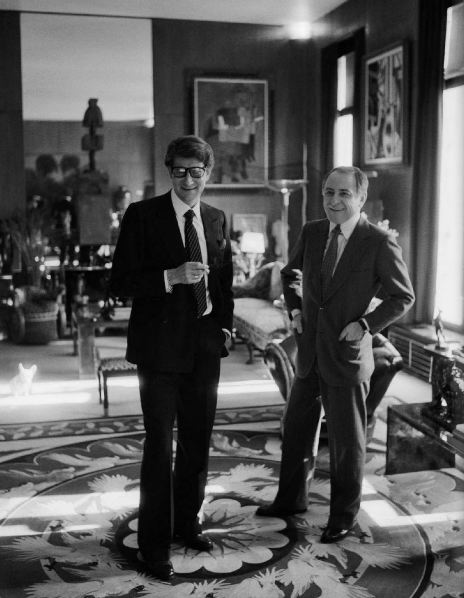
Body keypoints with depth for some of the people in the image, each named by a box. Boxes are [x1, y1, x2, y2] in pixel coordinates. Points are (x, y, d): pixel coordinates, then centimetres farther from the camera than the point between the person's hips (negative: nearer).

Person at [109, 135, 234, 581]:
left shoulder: (216, 219, 8)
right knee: (159, 446, 0)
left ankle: (187, 522, 35)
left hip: (205, 347, 5)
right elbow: (120, 283, -11)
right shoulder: (143, 215, -7)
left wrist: (225, 324, 8)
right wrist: (172, 276, -24)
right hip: (160, 347, -5)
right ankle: (154, 542, 16)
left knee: (197, 441, 16)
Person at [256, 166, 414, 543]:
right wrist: (295, 309, 6)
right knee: (297, 429, 18)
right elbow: (291, 272, 21)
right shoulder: (312, 232, 2)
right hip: (310, 353, 6)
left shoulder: (380, 243, -13)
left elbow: (403, 297, -5)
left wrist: (365, 324, -15)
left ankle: (344, 515, 28)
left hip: (347, 356, -5)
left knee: (347, 440, 8)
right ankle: (292, 499, 38)